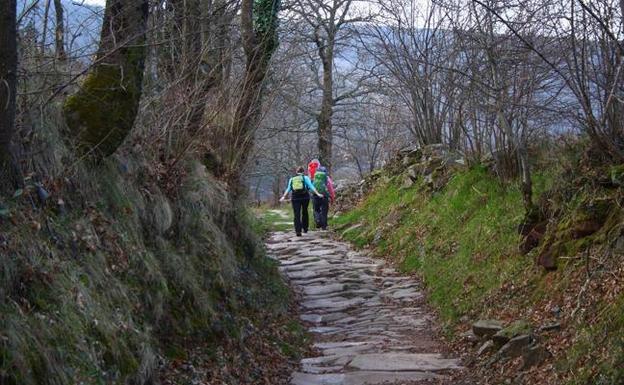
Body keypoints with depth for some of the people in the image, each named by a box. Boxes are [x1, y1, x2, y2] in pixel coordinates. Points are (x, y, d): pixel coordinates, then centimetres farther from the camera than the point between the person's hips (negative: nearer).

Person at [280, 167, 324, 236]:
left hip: (295, 198, 0)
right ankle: (305, 228, 28)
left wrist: (284, 197, -6)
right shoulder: (305, 178, 6)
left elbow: (288, 189, 0)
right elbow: (311, 186, -6)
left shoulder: (292, 179, 12)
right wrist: (317, 193, -11)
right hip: (305, 197, 0)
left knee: (297, 215, -2)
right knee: (304, 212, 21)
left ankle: (298, 231, -15)